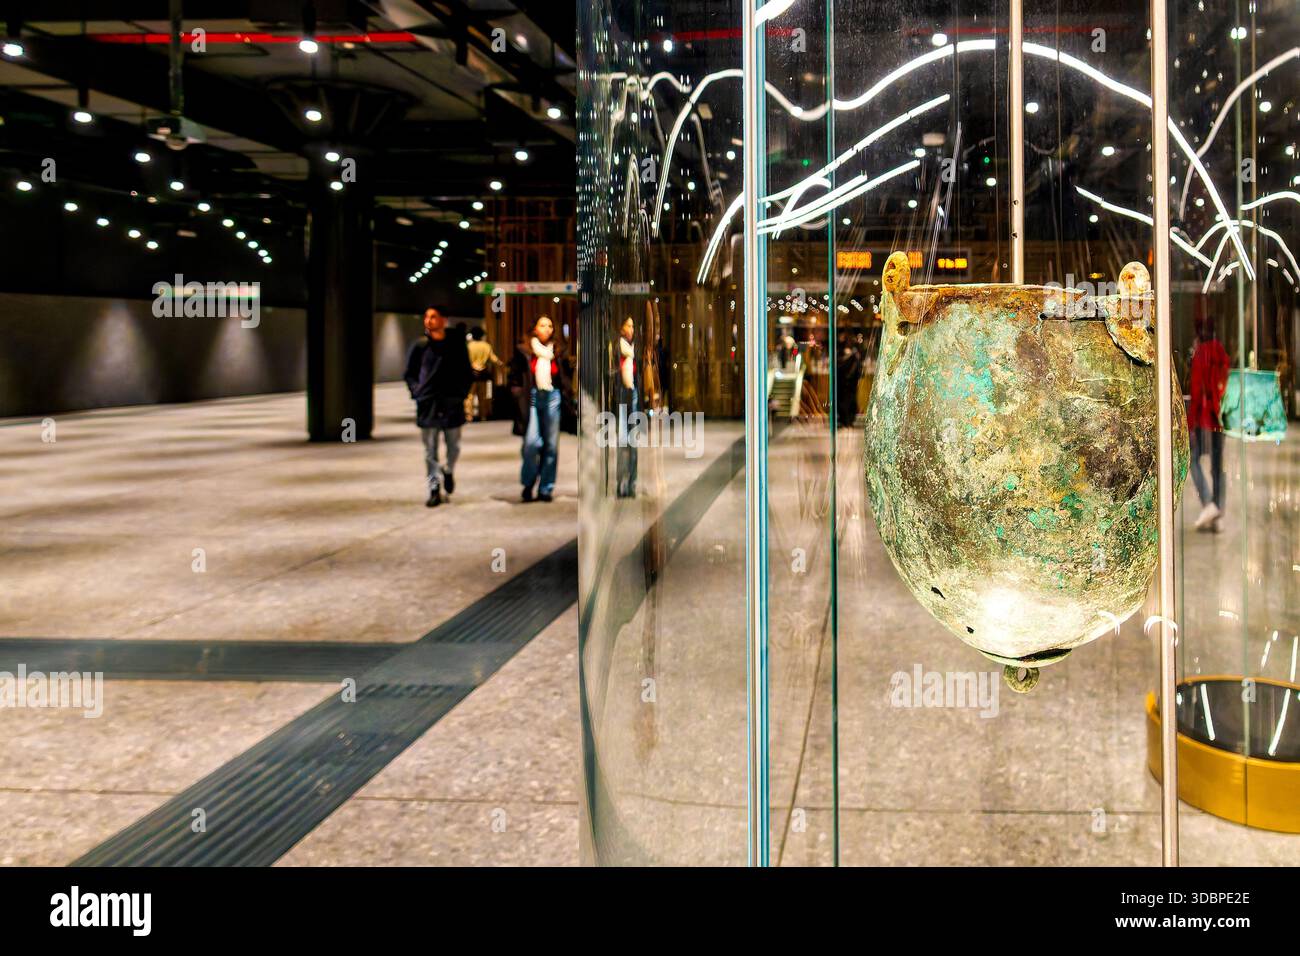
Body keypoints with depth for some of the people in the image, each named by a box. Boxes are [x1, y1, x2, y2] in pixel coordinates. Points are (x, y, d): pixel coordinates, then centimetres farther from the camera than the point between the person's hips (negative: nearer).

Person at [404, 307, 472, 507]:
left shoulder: (456, 345, 3)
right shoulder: (420, 346, 3)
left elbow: (467, 373, 10)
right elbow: (409, 374, 11)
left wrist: (462, 392, 0)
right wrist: (417, 391, -1)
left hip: (452, 404, 0)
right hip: (427, 406, 0)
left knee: (454, 447, 9)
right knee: (430, 451, 0)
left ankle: (448, 470, 39)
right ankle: (434, 489, 6)